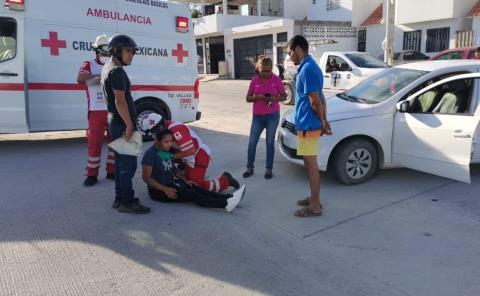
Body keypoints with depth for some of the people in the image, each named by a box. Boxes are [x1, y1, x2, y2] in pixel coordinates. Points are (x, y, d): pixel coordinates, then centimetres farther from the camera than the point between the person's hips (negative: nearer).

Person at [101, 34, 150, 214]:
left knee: (121, 161, 15)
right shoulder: (117, 71, -16)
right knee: (129, 163, -6)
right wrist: (129, 125, -23)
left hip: (115, 122, 10)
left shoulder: (107, 68, 17)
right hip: (122, 123, -10)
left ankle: (120, 198, 22)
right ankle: (127, 202, -1)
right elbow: (120, 100, -23)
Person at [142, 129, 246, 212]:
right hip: (158, 190, -8)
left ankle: (229, 198, -28)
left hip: (172, 183, 8)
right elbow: (146, 178, -20)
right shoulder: (150, 154, -18)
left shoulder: (168, 150, 6)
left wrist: (185, 180, 6)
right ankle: (226, 204, -38)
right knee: (191, 194, -24)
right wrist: (165, 189, -24)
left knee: (197, 189, -13)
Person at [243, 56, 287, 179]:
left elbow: (284, 96, 2)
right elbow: (248, 98, 3)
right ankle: (250, 168, 17)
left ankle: (269, 169, 15)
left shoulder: (276, 80, -5)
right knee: (252, 143, 3)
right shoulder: (254, 81, 0)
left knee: (270, 143, 4)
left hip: (273, 116, -2)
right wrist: (258, 97, -17)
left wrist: (275, 98, -19)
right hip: (257, 116, 2)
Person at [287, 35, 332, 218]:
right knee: (310, 163, 17)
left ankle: (315, 206, 6)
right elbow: (320, 98, 15)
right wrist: (324, 121, 14)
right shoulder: (310, 67, 14)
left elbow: (315, 101, -20)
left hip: (308, 125, -10)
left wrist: (322, 123, -6)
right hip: (309, 124, 10)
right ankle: (314, 198, 28)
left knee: (311, 164, -3)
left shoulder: (307, 69, -19)